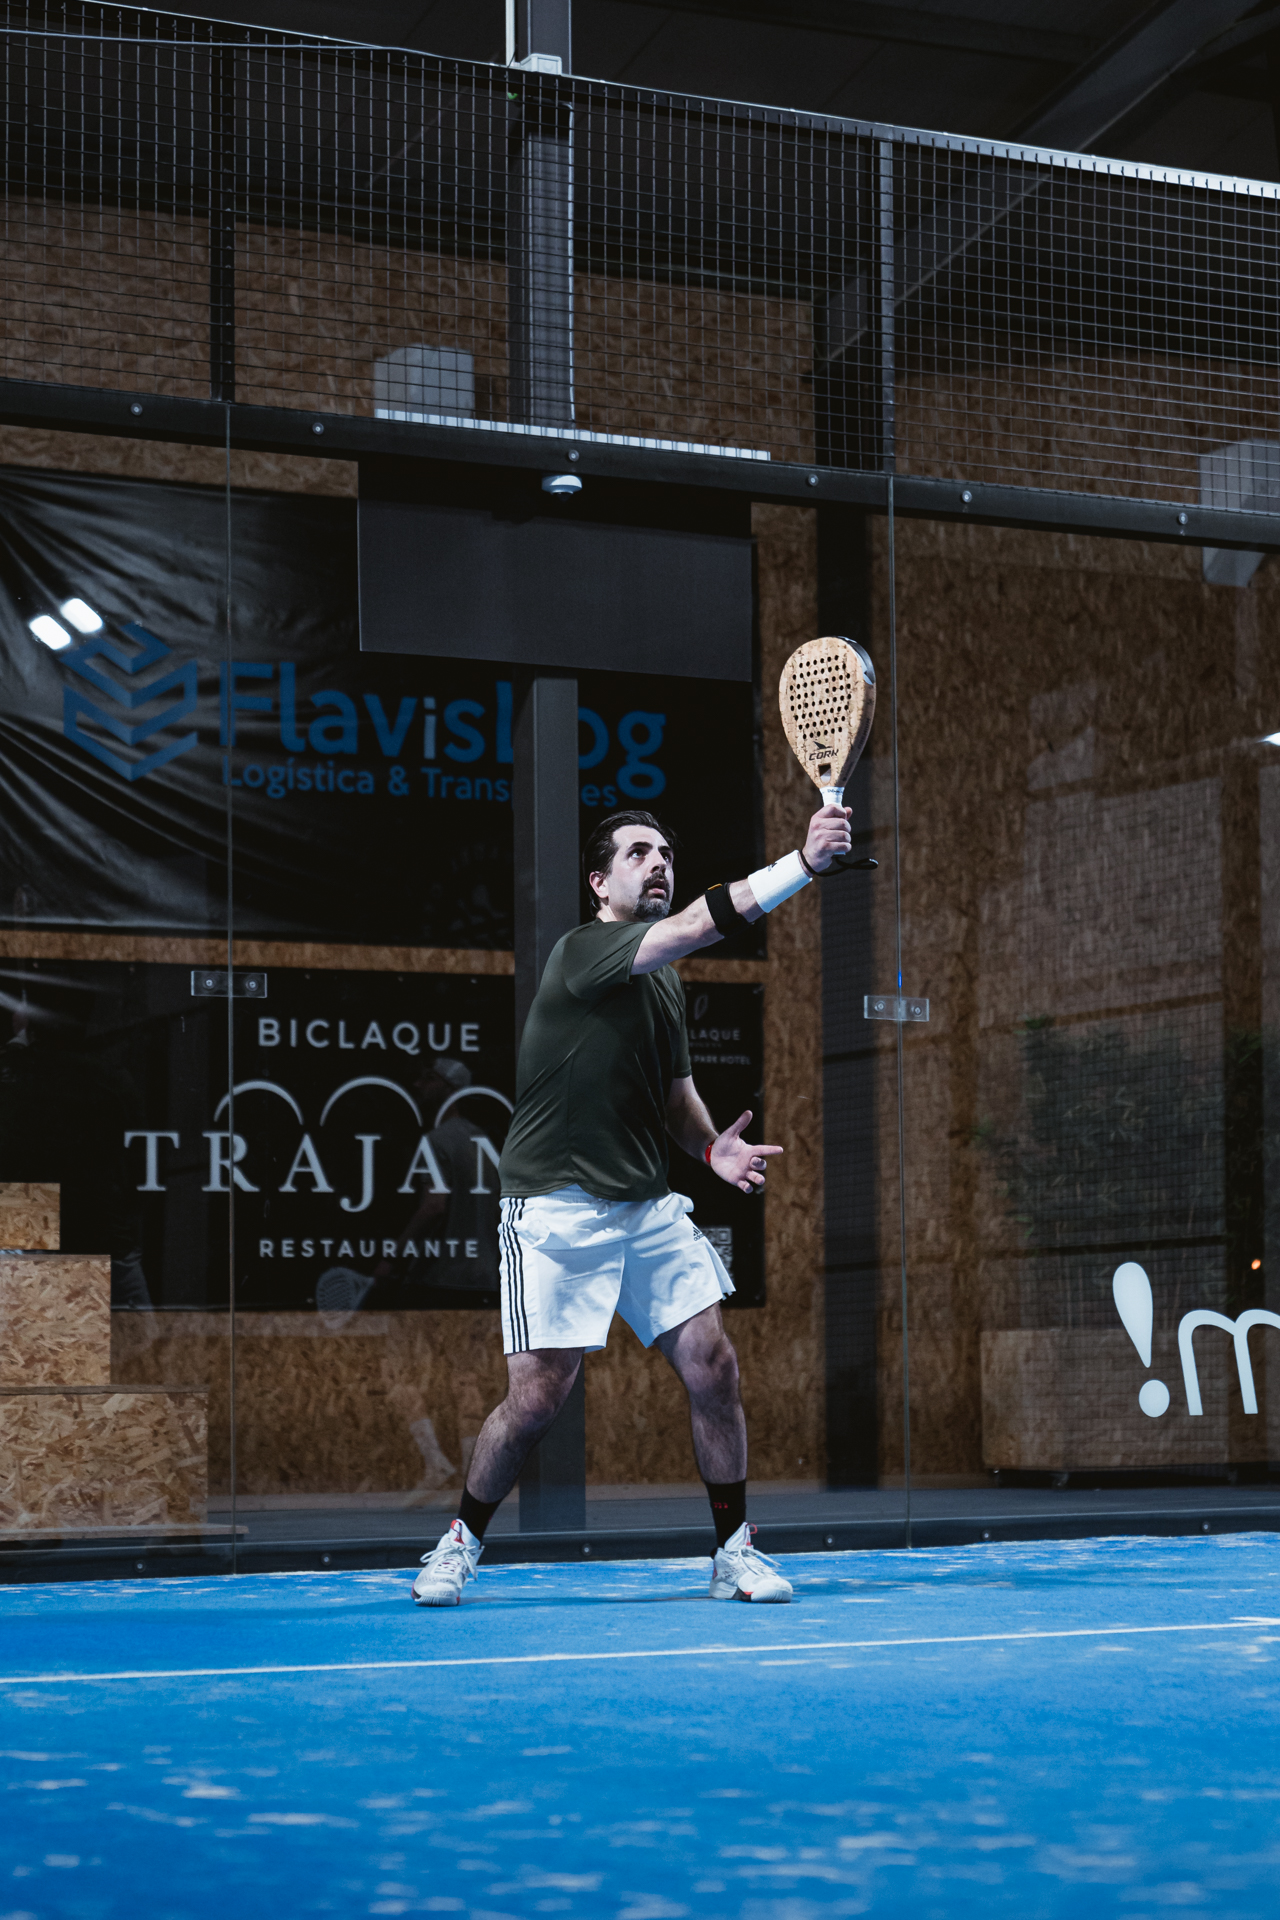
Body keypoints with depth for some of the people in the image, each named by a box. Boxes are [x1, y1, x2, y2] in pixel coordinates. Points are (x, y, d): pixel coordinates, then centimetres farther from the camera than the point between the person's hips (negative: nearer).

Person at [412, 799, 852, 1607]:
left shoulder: (666, 980, 13)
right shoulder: (582, 951, -13)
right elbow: (695, 926, -28)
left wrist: (713, 1147, 1)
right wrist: (803, 863, -37)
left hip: (650, 1208, 7)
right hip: (558, 1212, -7)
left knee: (713, 1365, -4)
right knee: (538, 1395, -7)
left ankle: (735, 1550, 9)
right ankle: (462, 1542, 16)